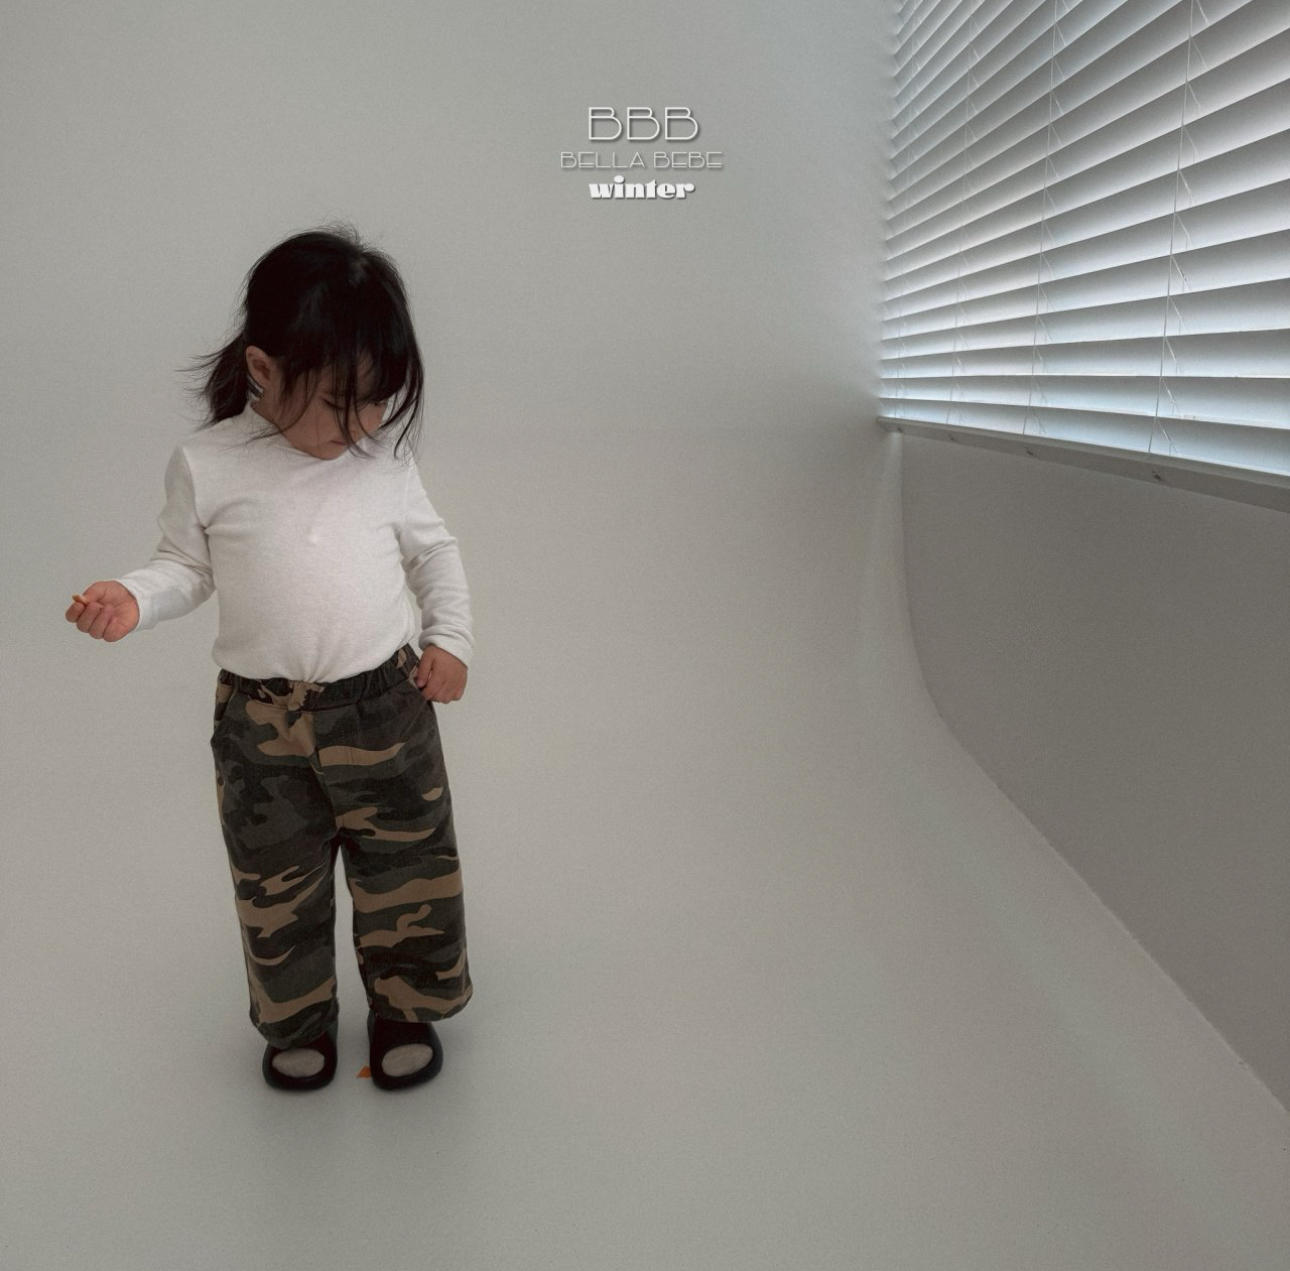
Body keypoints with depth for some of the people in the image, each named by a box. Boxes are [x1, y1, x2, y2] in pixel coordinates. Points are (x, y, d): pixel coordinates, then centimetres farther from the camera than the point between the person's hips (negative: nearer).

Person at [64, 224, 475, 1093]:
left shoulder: (385, 462, -3)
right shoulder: (207, 466, -7)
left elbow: (434, 551, 8)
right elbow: (186, 566, 2)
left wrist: (450, 638, 0)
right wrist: (132, 598, -17)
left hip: (386, 705, 1)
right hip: (260, 721, 0)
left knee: (408, 867, 12)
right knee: (276, 884, 15)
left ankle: (405, 1008, 35)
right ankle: (298, 1020, 39)